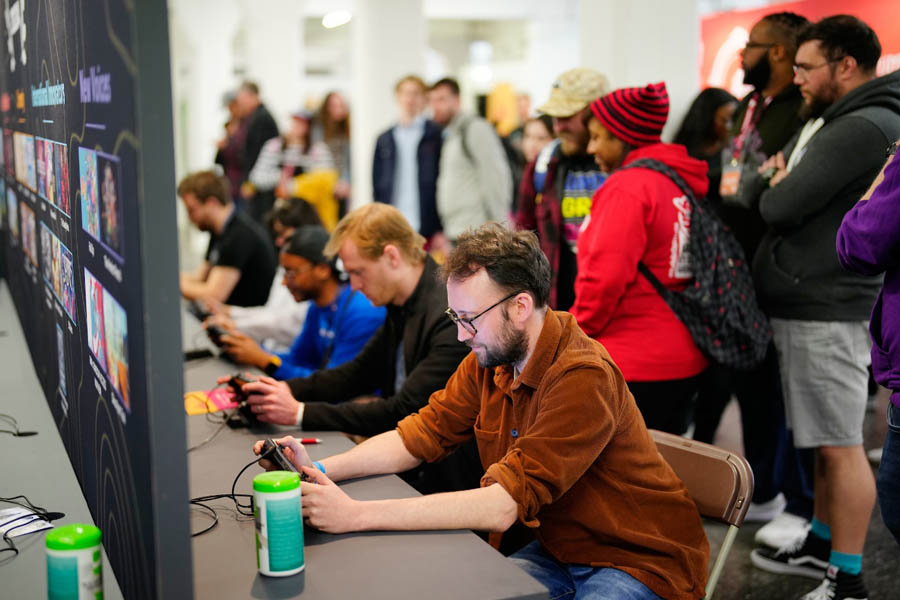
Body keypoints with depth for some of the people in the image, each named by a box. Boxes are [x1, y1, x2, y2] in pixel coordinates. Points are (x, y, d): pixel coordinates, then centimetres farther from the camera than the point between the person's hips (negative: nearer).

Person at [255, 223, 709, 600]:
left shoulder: (583, 379, -28)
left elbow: (502, 504, -33)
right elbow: (422, 434, 3)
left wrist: (355, 515, -34)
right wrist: (320, 472, -13)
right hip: (557, 550, 7)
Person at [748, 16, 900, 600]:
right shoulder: (832, 121, 17)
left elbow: (782, 206, -20)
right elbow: (761, 189, 17)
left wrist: (776, 185, -1)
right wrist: (780, 182, -3)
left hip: (826, 311, -10)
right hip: (807, 303, 10)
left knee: (840, 445, -4)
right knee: (826, 440, 19)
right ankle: (822, 546, 32)